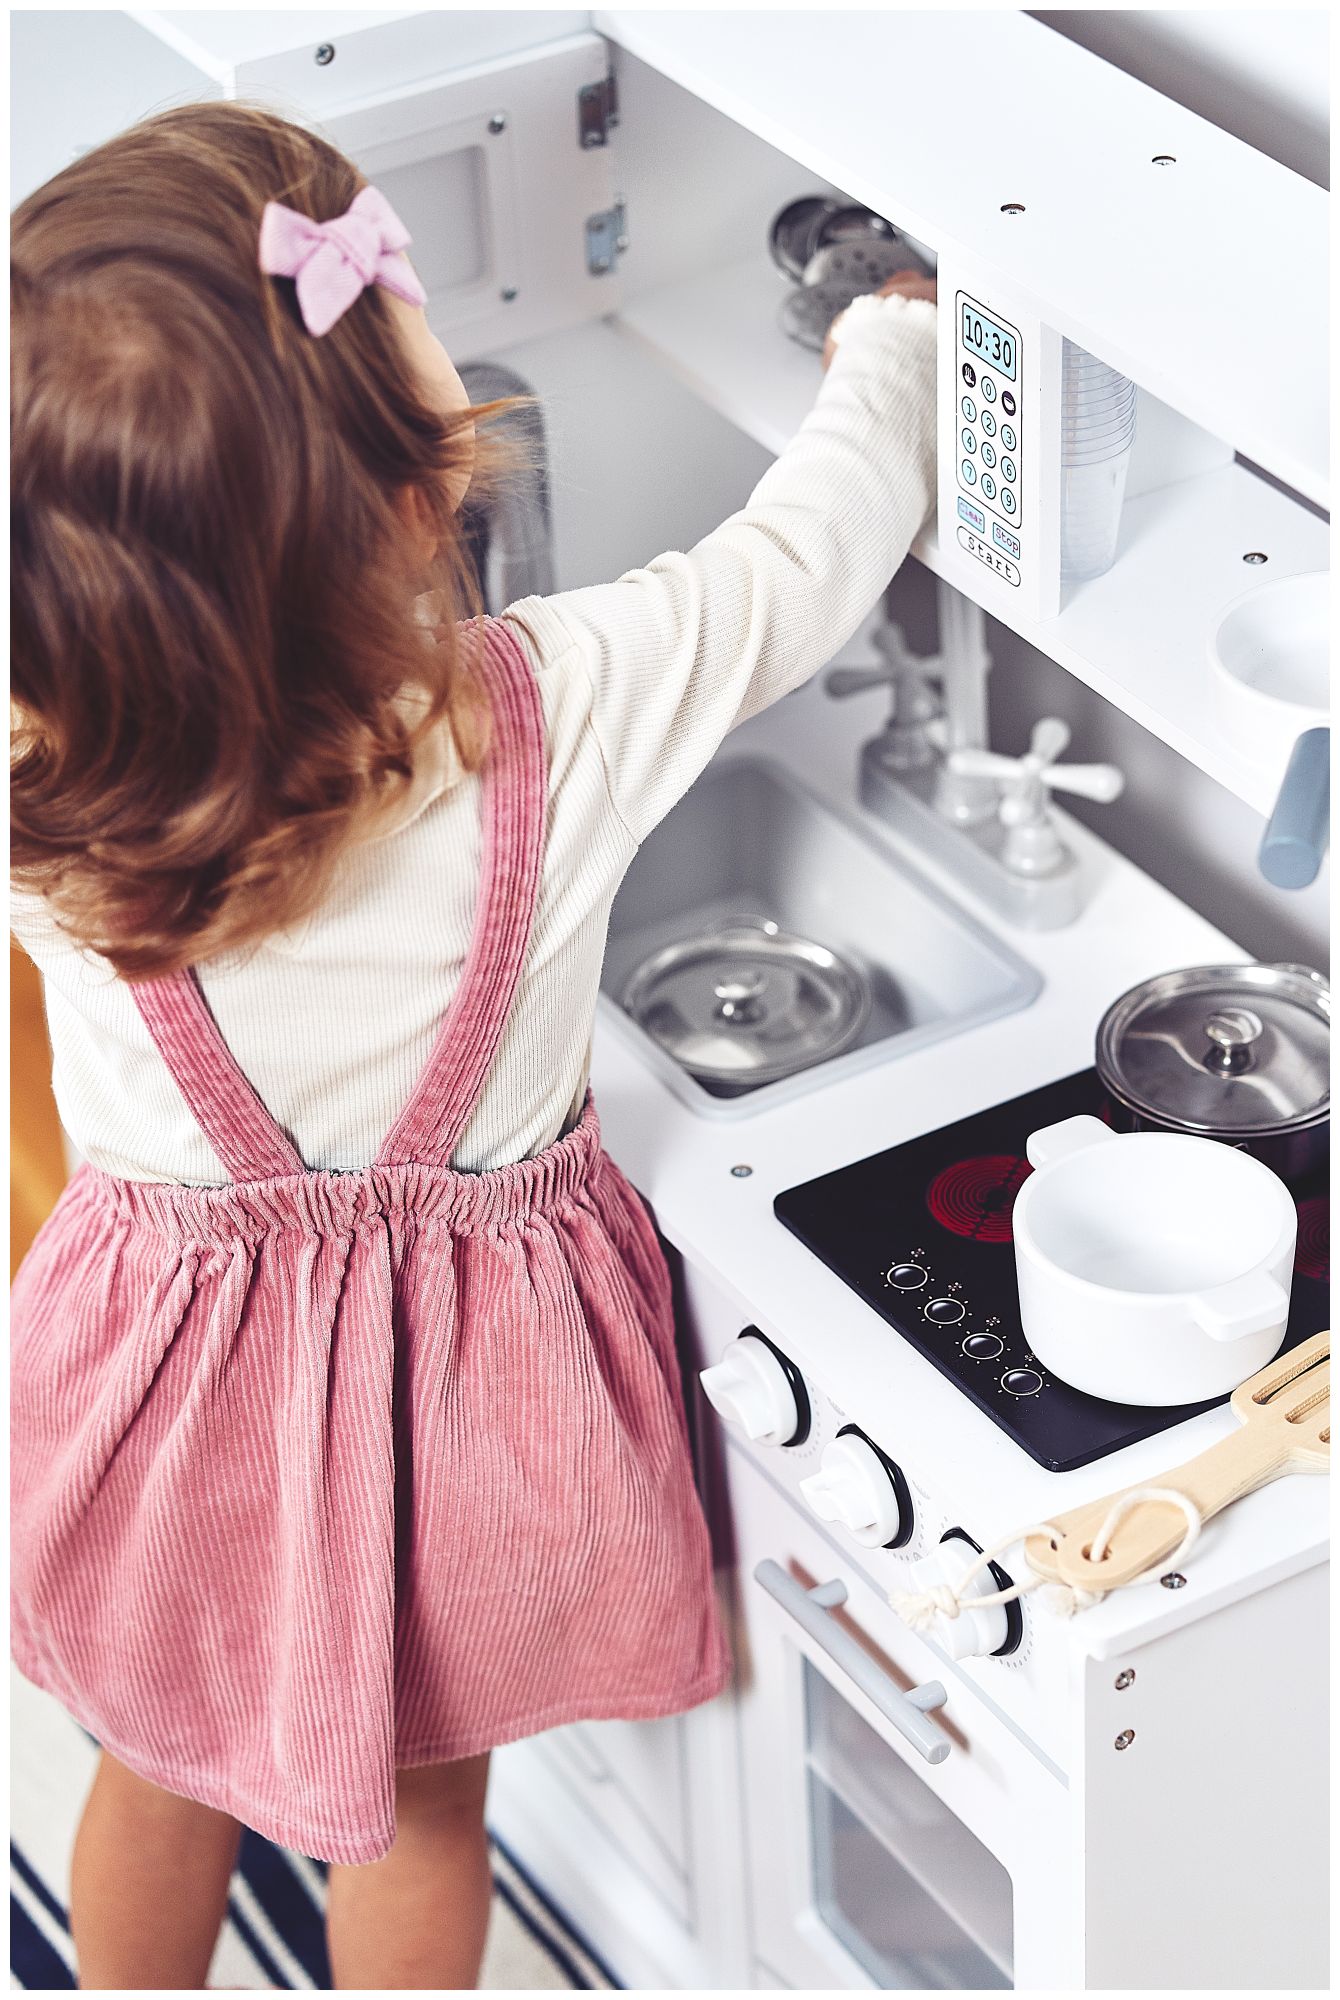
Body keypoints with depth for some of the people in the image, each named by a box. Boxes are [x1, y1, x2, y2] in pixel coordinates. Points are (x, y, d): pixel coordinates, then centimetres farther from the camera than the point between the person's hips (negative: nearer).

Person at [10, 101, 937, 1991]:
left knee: (162, 1760, 29)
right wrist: (889, 345, 7)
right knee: (419, 1797, 25)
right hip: (445, 1386, -1)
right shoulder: (566, 711, -32)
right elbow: (809, 553, -11)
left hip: (174, 1356, 2)